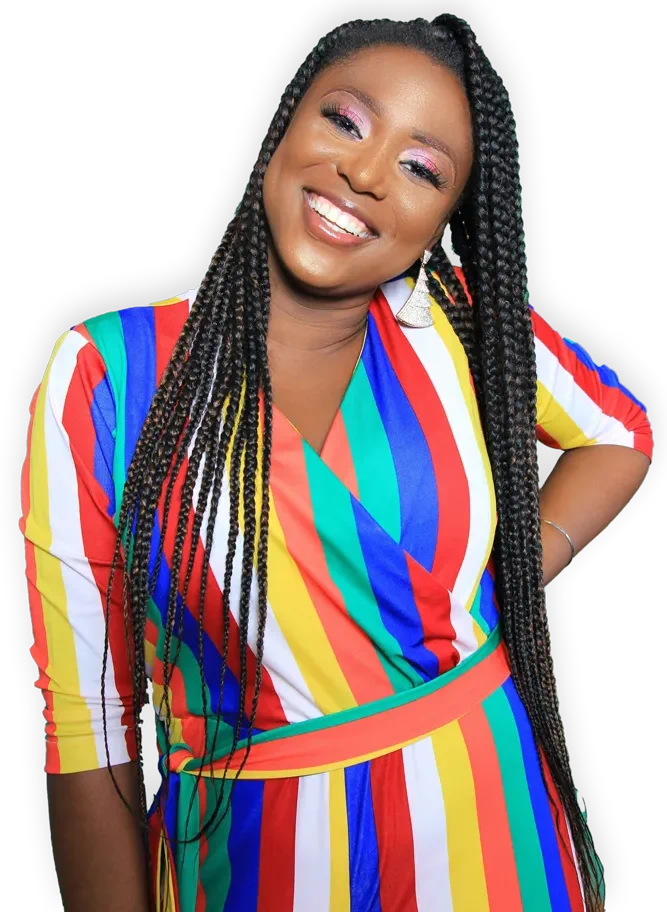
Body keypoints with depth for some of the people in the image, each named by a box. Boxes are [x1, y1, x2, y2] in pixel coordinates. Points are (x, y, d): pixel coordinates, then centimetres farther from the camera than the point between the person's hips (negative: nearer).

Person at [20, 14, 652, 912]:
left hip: (485, 820, 3)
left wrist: (519, 570, -5)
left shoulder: (464, 324, -7)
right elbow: (86, 722, -11)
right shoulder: (103, 375, -14)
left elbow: (621, 434, 11)